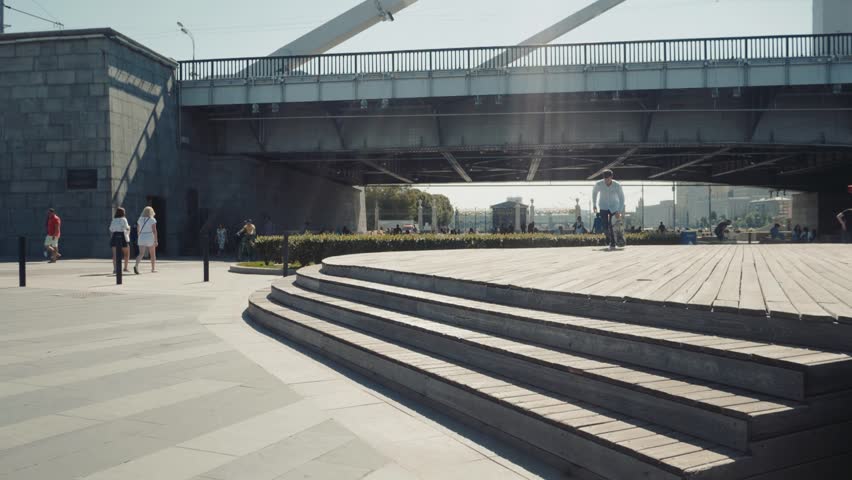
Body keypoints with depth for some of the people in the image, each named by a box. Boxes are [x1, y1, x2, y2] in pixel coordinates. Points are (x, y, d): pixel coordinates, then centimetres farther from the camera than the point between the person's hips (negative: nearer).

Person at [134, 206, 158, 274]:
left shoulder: (140, 219, 9)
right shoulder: (152, 220, -6)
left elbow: (138, 230, 13)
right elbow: (154, 231, -13)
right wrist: (156, 240, -11)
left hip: (141, 238, 3)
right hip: (150, 238, -3)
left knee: (141, 254, -6)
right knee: (153, 254, 15)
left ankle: (136, 266, -31)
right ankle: (153, 269, 24)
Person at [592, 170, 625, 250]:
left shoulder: (617, 186, -21)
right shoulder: (599, 184, -18)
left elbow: (622, 198, -10)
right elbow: (594, 192, 4)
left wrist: (619, 212, -17)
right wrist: (594, 205, 12)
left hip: (614, 207, -1)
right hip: (603, 206, 1)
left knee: (611, 226, -11)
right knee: (604, 225, -12)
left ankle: (612, 244, 5)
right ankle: (608, 235, 22)